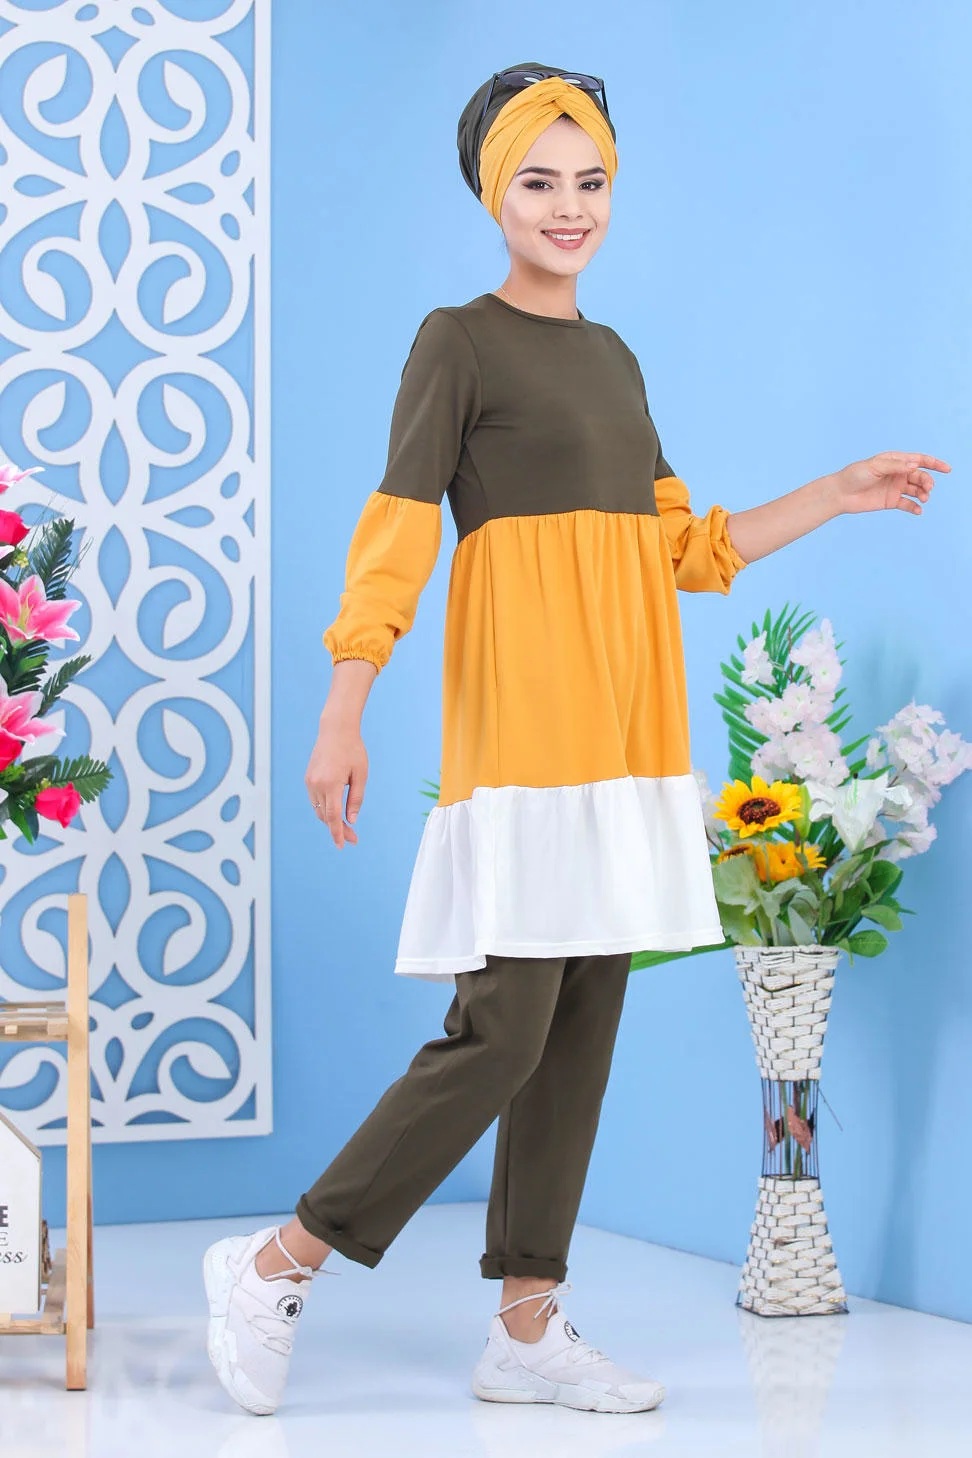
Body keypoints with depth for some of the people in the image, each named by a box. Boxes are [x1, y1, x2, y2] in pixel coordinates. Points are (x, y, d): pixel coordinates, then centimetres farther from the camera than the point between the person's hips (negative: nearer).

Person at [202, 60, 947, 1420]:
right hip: (521, 723, -7)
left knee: (583, 1034, 6)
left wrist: (842, 492, 20)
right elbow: (394, 540, -9)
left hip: (626, 733, 7)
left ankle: (527, 1329, 13)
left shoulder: (614, 357, 18)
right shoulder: (458, 340, -2)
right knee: (502, 1034, -11)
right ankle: (272, 1268, 2)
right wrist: (340, 719, -15)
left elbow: (688, 548, 20)